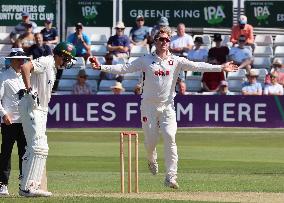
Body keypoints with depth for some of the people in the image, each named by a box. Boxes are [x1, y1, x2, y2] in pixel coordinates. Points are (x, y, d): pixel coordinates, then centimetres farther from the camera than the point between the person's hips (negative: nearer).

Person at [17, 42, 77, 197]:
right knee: (40, 147, -16)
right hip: (31, 107, -11)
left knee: (33, 148, 13)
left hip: (40, 110, 11)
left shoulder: (52, 67, 18)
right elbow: (25, 67, -27)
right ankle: (27, 188, -19)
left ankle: (25, 187, 17)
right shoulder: (45, 62, -13)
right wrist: (29, 90, -27)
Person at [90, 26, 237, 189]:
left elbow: (196, 66, -5)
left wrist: (220, 68, -16)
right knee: (151, 139, 3)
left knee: (170, 137, -15)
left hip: (167, 106, 0)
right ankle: (152, 159, 40)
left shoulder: (176, 61, 3)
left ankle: (171, 176, -13)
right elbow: (125, 68, -3)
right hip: (149, 106, 0)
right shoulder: (146, 60, 2)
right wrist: (102, 67, -13)